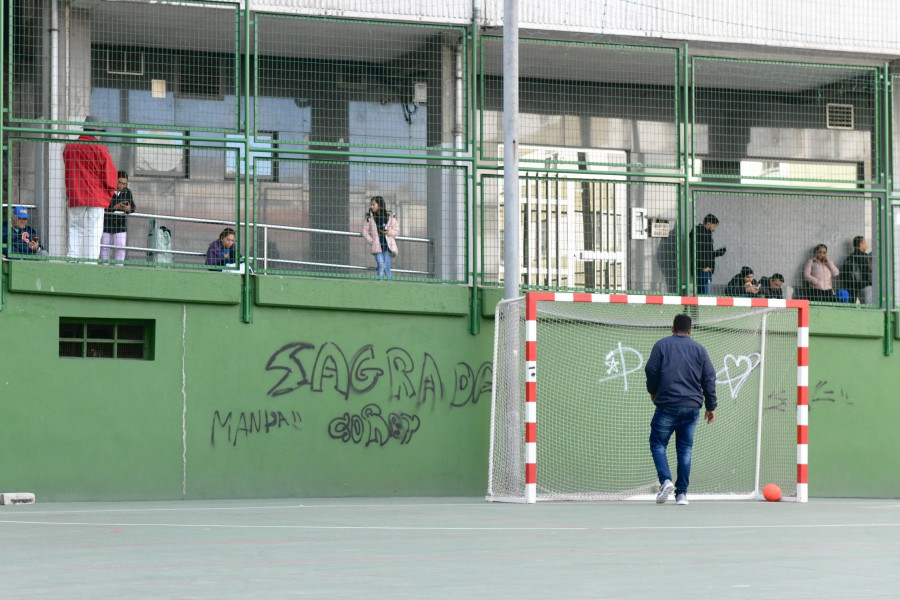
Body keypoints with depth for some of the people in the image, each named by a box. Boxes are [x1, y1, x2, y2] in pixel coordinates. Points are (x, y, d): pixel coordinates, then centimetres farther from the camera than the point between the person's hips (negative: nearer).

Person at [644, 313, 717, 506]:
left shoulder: (662, 345, 2)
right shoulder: (699, 349, 10)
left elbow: (651, 371, -1)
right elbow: (709, 379, 7)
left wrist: (653, 391, 18)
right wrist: (711, 406, 12)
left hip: (667, 405, -3)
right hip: (692, 407, 3)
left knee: (658, 443, 5)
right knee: (685, 448, 8)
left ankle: (665, 480, -17)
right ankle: (682, 493, 5)